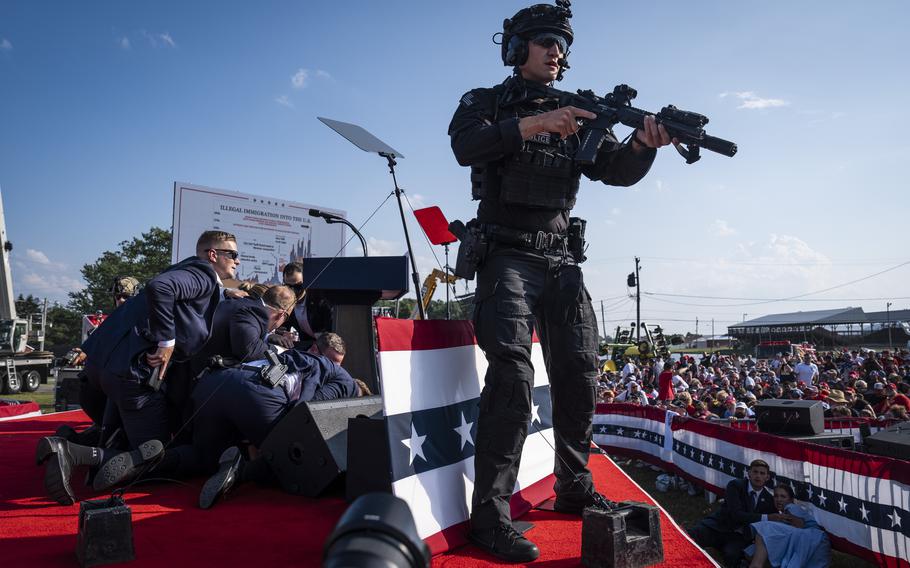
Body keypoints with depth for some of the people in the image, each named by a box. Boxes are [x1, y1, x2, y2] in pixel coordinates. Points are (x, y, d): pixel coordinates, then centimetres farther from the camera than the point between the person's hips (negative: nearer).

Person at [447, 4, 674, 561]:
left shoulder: (576, 115, 18)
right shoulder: (485, 102, 6)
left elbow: (616, 171, 7)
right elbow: (467, 145, -16)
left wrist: (643, 144, -15)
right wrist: (535, 122, -26)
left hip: (562, 260, 6)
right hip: (507, 256, -5)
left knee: (580, 373, 5)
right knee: (513, 372, -19)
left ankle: (575, 489, 22)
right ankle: (490, 515, -14)